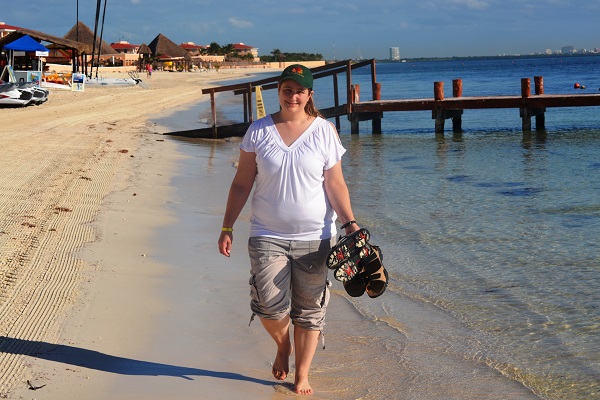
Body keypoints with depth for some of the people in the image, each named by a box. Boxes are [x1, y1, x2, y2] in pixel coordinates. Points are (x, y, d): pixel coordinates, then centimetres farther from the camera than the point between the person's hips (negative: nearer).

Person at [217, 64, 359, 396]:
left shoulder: (324, 131, 1)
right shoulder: (259, 131, 3)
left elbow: (335, 185, 0)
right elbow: (241, 184, 6)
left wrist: (350, 223, -14)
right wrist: (227, 227, 2)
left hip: (314, 236, 0)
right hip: (268, 235, 0)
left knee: (309, 309, 6)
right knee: (269, 305, -12)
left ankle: (302, 374, 23)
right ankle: (283, 345, 22)